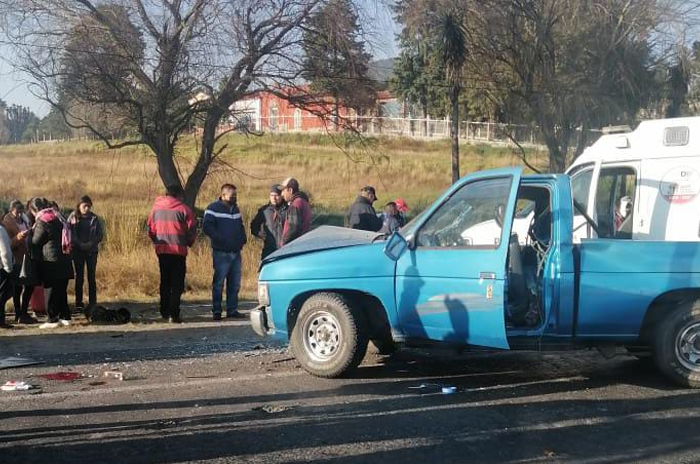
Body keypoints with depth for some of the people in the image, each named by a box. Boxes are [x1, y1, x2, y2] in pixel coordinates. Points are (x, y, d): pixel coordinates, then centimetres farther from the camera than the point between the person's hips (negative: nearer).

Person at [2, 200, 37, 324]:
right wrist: (18, 238, -30)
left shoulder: (23, 219, 13)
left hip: (27, 258, 7)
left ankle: (24, 313, 22)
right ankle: (19, 315, 5)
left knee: (29, 286, 10)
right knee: (18, 288, -2)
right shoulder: (7, 223, -8)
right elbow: (8, 244, -15)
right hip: (16, 260, -7)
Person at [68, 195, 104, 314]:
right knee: (79, 277, 4)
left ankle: (92, 303, 4)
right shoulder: (73, 218, 0)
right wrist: (80, 244, -16)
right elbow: (70, 234, -5)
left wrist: (91, 243, -15)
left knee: (91, 277, 0)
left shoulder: (95, 218, 2)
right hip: (77, 251, 0)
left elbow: (100, 235, 1)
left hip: (92, 250, 0)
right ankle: (78, 303, 9)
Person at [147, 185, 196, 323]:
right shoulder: (183, 209, -6)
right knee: (177, 284, 0)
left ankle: (165, 312, 21)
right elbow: (192, 229, -5)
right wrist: (189, 243, 13)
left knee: (165, 282, 17)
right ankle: (174, 314, -6)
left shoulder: (156, 207, 5)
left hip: (162, 251, 4)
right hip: (178, 251, -4)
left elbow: (150, 229, 9)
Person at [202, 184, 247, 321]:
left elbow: (240, 226, 28)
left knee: (235, 284, 9)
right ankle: (217, 312, 3)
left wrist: (243, 238, 11)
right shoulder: (213, 209, -6)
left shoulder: (235, 209, 17)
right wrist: (220, 239, -19)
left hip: (235, 252, 7)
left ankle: (232, 310, 17)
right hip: (221, 253, -7)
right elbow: (207, 227, -15)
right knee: (219, 283, -3)